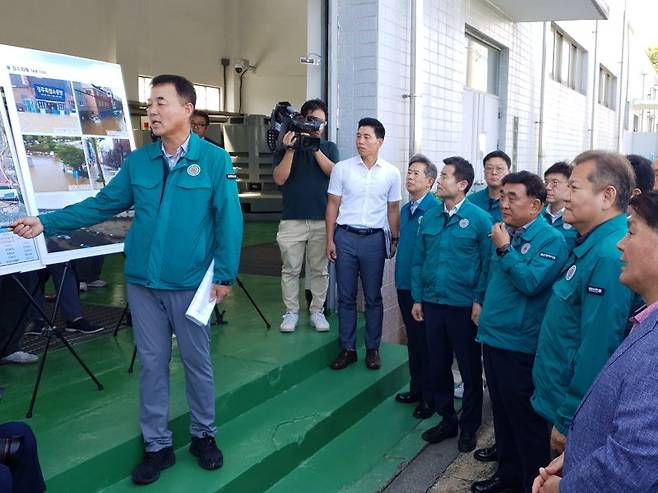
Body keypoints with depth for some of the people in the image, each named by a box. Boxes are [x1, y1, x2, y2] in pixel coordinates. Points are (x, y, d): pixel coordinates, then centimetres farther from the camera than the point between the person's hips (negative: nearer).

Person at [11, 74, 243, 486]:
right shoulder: (138, 161, 4)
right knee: (152, 364, 12)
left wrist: (225, 274, -11)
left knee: (197, 363, 11)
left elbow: (229, 220, -8)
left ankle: (204, 435, 31)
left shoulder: (214, 159, -7)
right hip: (143, 281, 3)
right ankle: (157, 445, 27)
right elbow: (102, 205, 8)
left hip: (190, 282, -3)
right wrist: (47, 223, 2)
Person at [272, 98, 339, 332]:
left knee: (320, 270, 7)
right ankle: (291, 312, 15)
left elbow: (333, 173, -6)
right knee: (290, 269, 4)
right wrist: (290, 150, -15)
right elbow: (279, 178, -6)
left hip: (322, 220, 1)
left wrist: (315, 149, -14)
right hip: (292, 220, -1)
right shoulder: (286, 147, 5)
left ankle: (317, 311, 18)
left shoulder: (329, 148, 10)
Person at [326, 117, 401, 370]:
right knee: (346, 297, 7)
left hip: (374, 239, 0)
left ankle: (372, 349, 20)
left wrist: (395, 239, 5)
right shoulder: (342, 168, -1)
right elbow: (332, 205, 3)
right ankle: (347, 349, 18)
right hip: (345, 237, 0)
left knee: (373, 297, 8)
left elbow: (393, 209, 9)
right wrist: (330, 240, -1)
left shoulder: (391, 173, 1)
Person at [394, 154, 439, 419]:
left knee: (426, 342, 3)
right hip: (405, 284, 7)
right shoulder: (405, 209, 9)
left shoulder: (435, 210, -15)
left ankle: (429, 397, 17)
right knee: (413, 338, 17)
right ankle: (416, 388, 31)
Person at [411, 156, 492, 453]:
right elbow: (418, 261, 8)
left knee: (470, 369, 10)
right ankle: (447, 420, 32)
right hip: (432, 304, 5)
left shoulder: (479, 219, -8)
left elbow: (487, 264, -9)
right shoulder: (429, 218, 5)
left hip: (464, 306, -4)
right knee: (437, 366, 14)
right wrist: (417, 299, 5)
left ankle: (469, 427, 27)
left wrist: (479, 302, -13)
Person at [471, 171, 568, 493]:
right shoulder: (505, 233, 10)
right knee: (502, 411, 19)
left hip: (521, 345, -8)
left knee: (527, 419, 4)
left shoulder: (551, 240, -12)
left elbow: (531, 283, -24)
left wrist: (504, 249, -20)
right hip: (494, 337, 8)